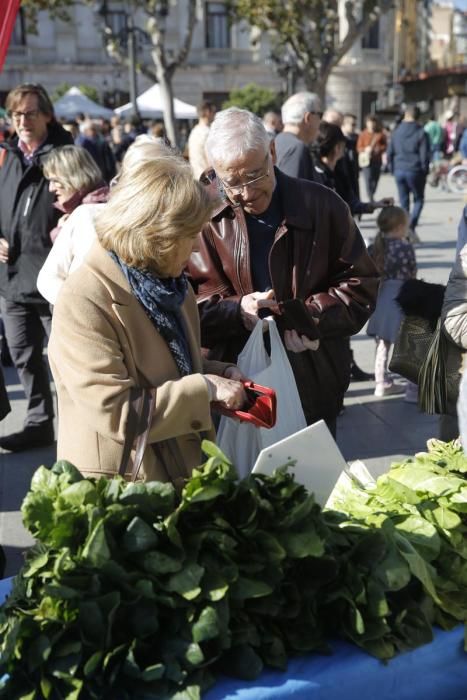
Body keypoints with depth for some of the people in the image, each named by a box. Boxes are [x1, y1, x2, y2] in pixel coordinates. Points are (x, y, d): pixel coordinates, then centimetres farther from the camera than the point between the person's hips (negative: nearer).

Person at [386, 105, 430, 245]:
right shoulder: (421, 133, -8)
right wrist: (424, 171, 4)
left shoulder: (396, 132, 3)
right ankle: (411, 226, -10)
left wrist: (393, 169, 14)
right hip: (415, 171, -3)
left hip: (399, 171, 3)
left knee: (403, 202, 11)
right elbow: (425, 156, -9)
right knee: (418, 200, 11)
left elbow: (390, 153, 5)